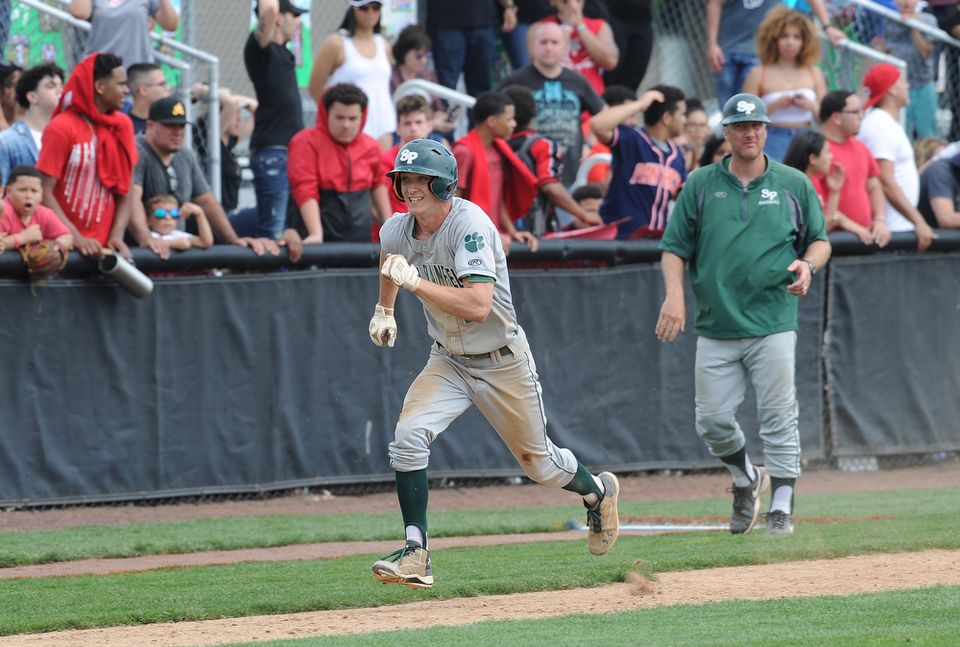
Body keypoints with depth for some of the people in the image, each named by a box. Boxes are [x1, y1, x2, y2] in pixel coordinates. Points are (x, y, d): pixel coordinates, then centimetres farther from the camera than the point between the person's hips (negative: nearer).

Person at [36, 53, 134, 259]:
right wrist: (76, 238, -18)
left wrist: (117, 235, -6)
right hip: (65, 243, -4)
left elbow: (124, 190, 8)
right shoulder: (62, 128, -8)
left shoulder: (122, 125, 6)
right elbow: (44, 192, -11)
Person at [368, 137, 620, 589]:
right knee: (408, 437, -20)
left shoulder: (470, 225, -28)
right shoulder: (397, 230, -7)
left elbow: (478, 306, -37)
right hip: (447, 361, 5)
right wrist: (384, 309, 23)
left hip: (502, 362, -5)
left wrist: (413, 281, -37)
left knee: (537, 461, 13)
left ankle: (598, 492, 46)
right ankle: (415, 555, -16)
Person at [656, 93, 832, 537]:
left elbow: (820, 241, 14)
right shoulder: (700, 185, 7)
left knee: (778, 419, -5)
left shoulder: (794, 184, 7)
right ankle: (746, 479, 29)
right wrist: (675, 294, -9)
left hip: (773, 323, -1)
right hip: (715, 329, 1)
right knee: (712, 422, 2)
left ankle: (781, 509, 0)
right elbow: (674, 247, 7)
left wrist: (808, 264, -9)